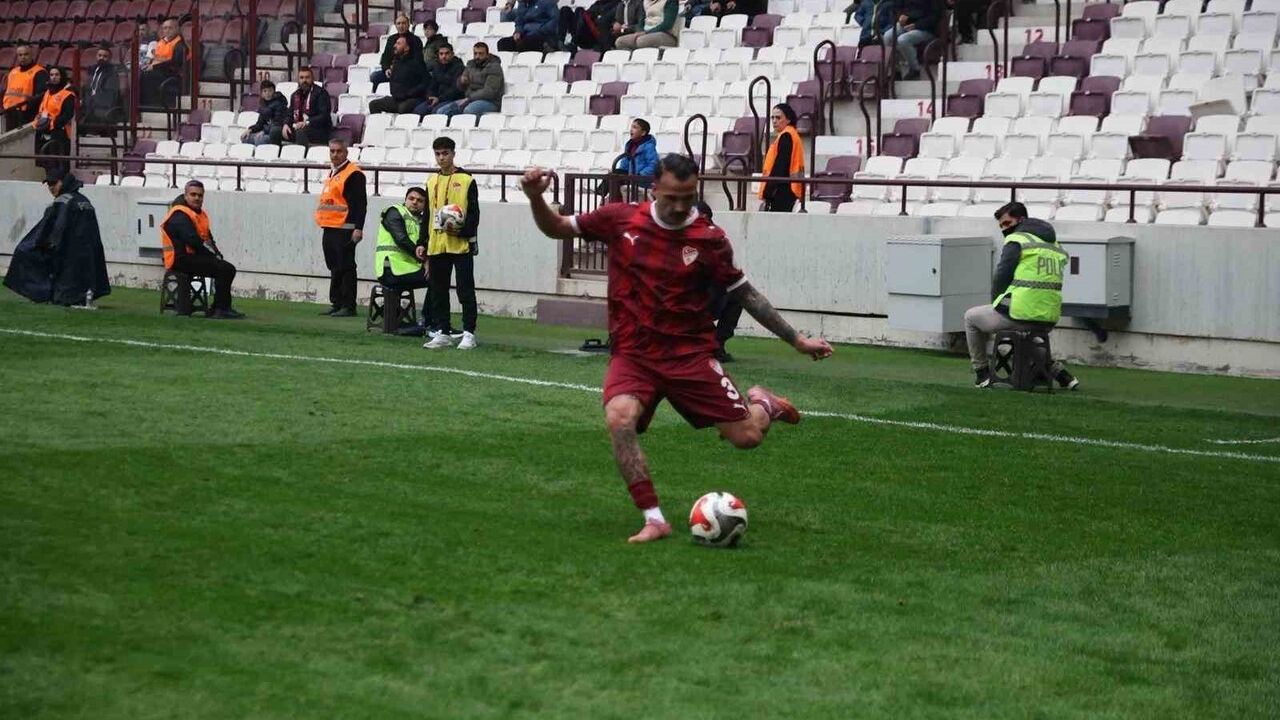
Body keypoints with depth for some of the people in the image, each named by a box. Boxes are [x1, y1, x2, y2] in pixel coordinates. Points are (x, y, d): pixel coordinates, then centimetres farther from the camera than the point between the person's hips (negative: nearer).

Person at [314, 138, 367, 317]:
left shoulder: (353, 174, -10)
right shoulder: (333, 173, 19)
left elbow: (360, 203, -14)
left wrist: (358, 228, -19)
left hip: (344, 230, -9)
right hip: (329, 230, 9)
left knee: (345, 268, -6)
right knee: (334, 268, 12)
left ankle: (348, 306, -4)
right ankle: (336, 303, 18)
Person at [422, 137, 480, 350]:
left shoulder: (466, 180, -3)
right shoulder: (431, 181, 13)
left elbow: (474, 213, -4)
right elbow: (427, 214, 17)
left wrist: (461, 230, -20)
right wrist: (423, 243, 13)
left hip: (461, 245, -5)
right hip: (436, 246, 5)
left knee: (465, 290, -2)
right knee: (438, 291, 8)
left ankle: (469, 333, 1)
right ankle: (442, 332, 15)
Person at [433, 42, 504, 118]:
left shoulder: (493, 67, -9)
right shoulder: (471, 65, 14)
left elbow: (489, 92, -18)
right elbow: (460, 86, 19)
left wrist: (468, 99, -19)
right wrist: (461, 81, -6)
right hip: (470, 101, 7)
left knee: (468, 111, -40)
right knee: (441, 111, -9)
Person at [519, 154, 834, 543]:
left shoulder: (709, 238, -5)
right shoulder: (620, 219, -3)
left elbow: (744, 293, 6)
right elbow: (558, 228, 7)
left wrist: (796, 340, 7)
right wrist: (536, 198, -14)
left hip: (690, 354, 0)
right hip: (633, 354, 0)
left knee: (747, 436, -5)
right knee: (619, 418, -31)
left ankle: (762, 404, 35)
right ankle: (654, 520, -20)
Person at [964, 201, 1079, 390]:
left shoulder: (1016, 241, -6)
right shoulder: (1055, 245, 18)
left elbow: (1001, 278, -8)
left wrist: (997, 303, 10)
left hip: (1020, 314, -7)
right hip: (1049, 321, 7)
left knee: (971, 317, 18)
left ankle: (982, 373, 16)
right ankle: (1059, 372, 22)